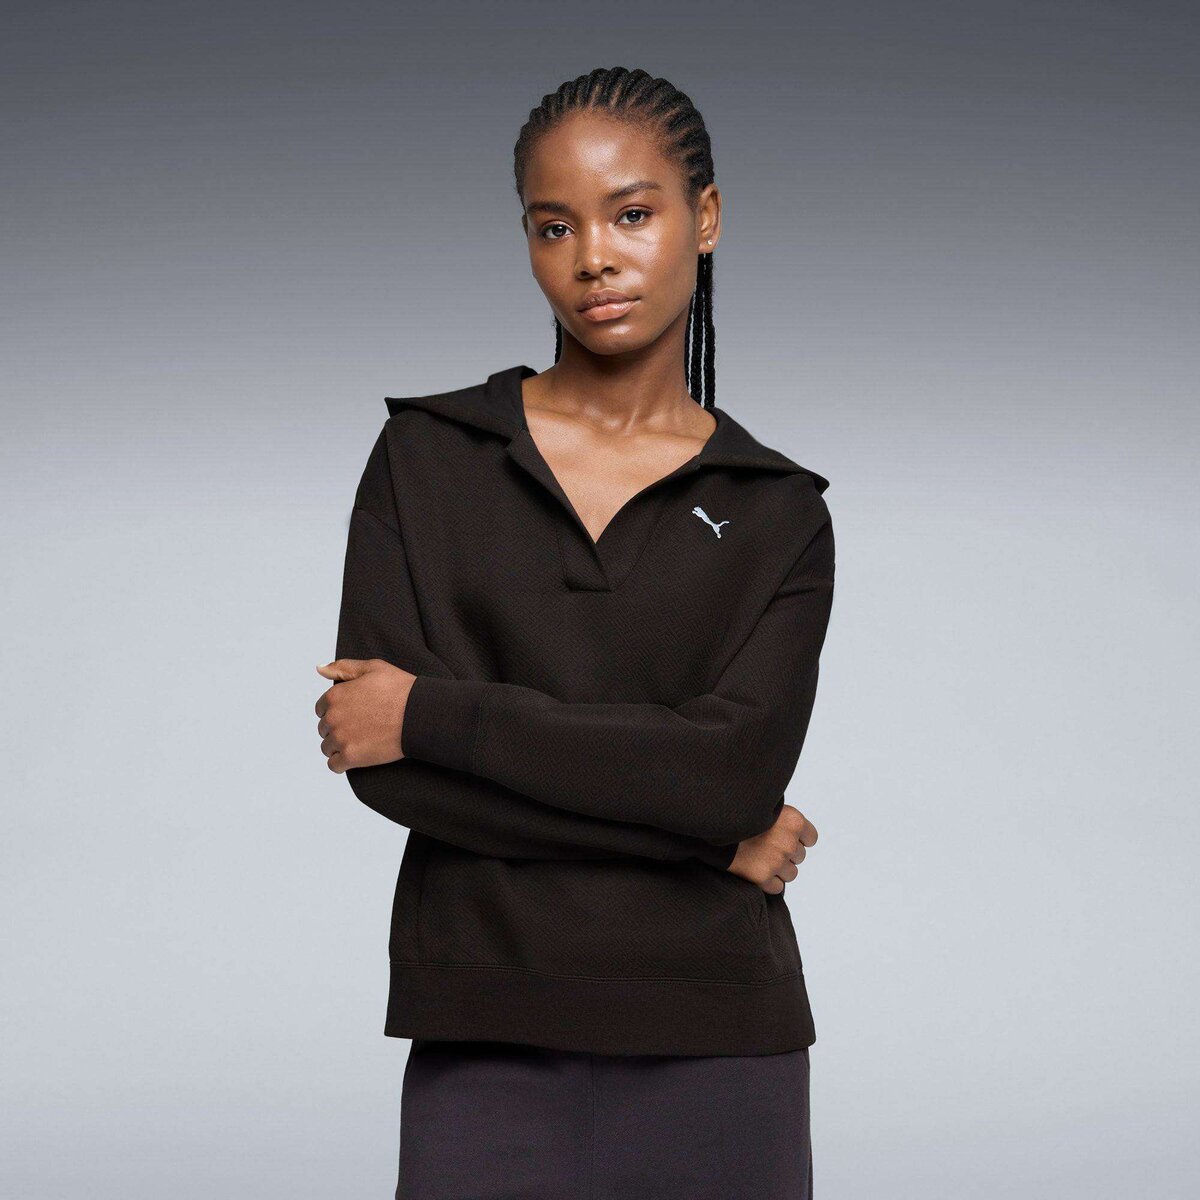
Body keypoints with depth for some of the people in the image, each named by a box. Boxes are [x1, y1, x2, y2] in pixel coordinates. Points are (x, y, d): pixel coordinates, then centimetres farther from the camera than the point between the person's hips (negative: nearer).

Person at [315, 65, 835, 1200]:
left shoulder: (777, 511, 4)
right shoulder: (428, 455, 3)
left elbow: (737, 766, -12)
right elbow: (381, 761, -8)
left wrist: (430, 710, -12)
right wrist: (710, 830, -10)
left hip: (714, 1059, 0)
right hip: (486, 1048, 0)